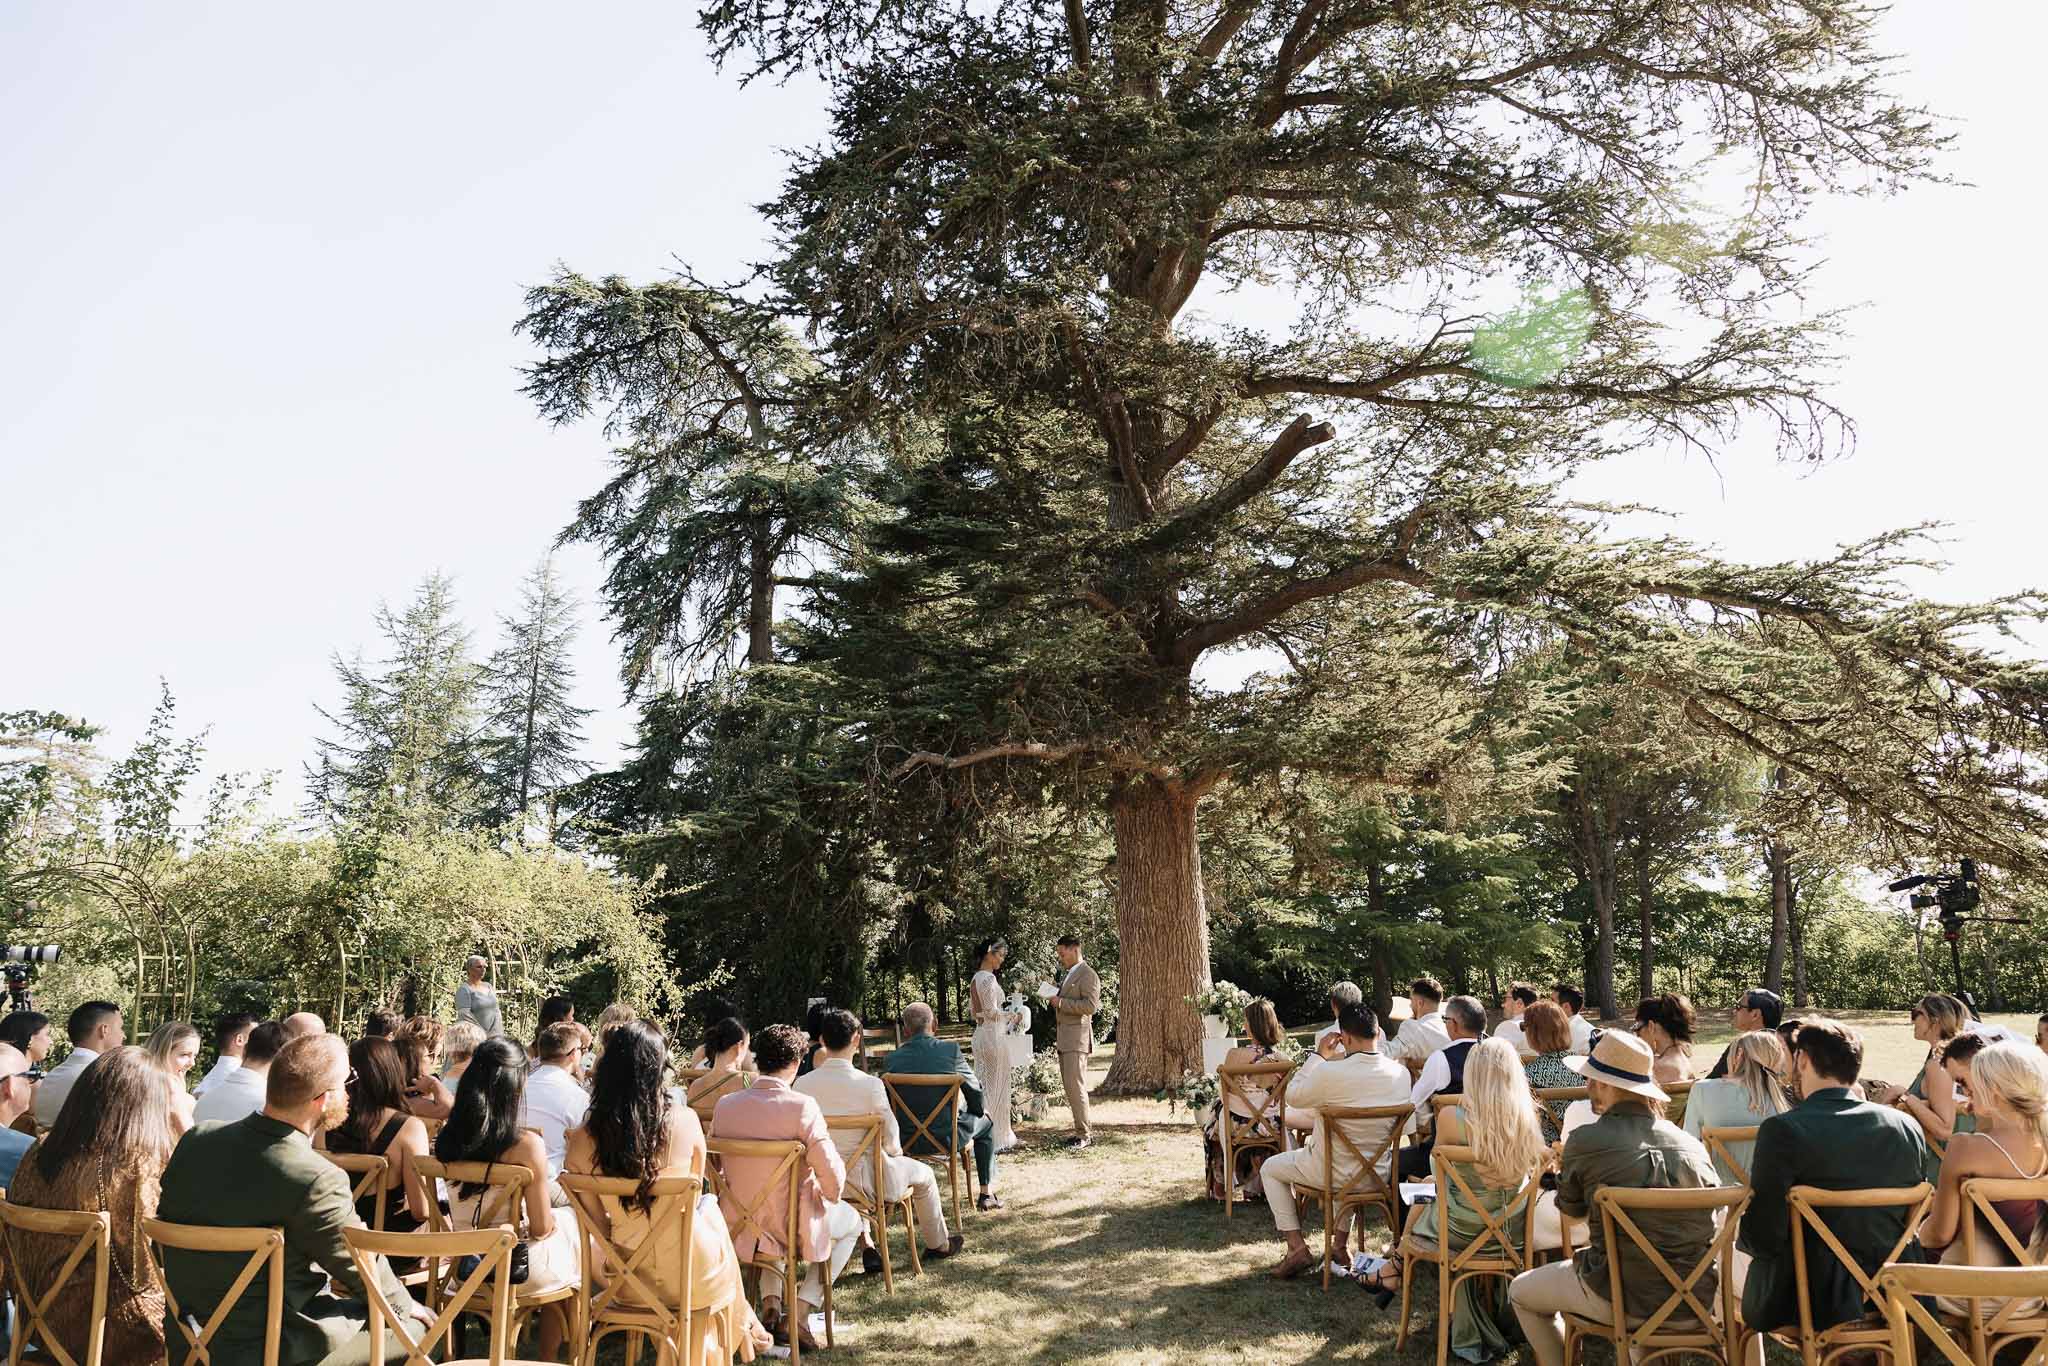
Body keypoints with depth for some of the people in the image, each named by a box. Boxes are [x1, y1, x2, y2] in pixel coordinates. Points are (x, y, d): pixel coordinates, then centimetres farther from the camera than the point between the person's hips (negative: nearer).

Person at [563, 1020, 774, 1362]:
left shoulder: (582, 1141, -14)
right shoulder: (685, 1121, -15)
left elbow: (595, 1223, -3)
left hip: (628, 1282, 2)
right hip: (693, 1278, -2)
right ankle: (744, 1325, 46)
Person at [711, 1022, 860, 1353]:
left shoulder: (725, 1104, -8)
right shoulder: (802, 1106, -22)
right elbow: (832, 1174, -22)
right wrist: (831, 1195, 1)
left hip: (738, 1227, 5)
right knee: (851, 1221, 26)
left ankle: (770, 1302, 25)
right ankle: (798, 1315, 14)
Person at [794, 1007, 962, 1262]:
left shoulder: (802, 1084, -13)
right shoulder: (870, 1084, -22)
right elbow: (891, 1141, -14)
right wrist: (895, 1151, 10)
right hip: (866, 1181, -4)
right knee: (924, 1173, 24)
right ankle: (937, 1244, 45)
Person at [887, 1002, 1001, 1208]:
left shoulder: (894, 1058, -11)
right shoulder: (950, 1050, -15)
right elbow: (974, 1088, -4)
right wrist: (979, 1111, 17)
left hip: (907, 1138, 2)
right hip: (947, 1134, -2)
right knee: (986, 1124, 26)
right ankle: (986, 1194, 26)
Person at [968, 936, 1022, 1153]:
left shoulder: (976, 978, 12)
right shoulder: (989, 978, -17)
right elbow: (992, 1012, -20)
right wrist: (1011, 1015, -4)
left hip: (980, 1033, 9)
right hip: (993, 1035, -9)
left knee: (983, 1084, 14)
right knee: (996, 1086, -2)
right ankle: (995, 1138, 4)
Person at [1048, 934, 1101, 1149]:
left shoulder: (1087, 975, -10)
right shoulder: (1069, 975, 19)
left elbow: (1090, 1006, -19)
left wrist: (1061, 1002, -17)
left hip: (1077, 1038, -10)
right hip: (1065, 1039, 10)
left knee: (1076, 1087, -10)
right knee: (1070, 1086, 10)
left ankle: (1084, 1134, -4)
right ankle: (1085, 1129, 17)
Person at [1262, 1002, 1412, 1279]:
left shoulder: (1330, 1073, -28)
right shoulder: (1401, 1073, -12)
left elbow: (1293, 1097, -8)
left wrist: (1318, 1056, -3)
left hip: (1335, 1173, -5)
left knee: (1270, 1169, 21)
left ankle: (1297, 1248, 13)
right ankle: (1340, 1246, 38)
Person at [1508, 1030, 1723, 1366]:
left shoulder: (1585, 1141, -13)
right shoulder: (1690, 1143, -2)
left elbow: (1570, 1209, 4)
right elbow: (1712, 1220, 13)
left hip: (1624, 1299, -5)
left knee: (1520, 1292, 18)